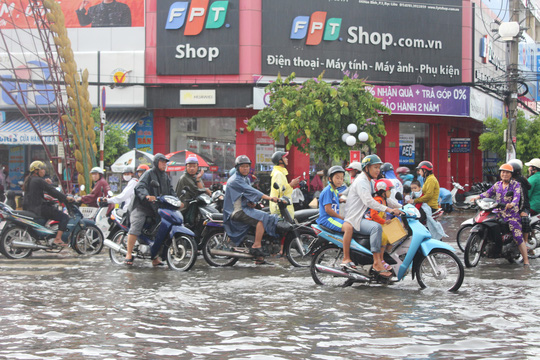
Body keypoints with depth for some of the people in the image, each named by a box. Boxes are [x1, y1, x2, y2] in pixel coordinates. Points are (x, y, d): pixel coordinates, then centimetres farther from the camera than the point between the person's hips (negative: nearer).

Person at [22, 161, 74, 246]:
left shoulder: (28, 180, 16)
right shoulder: (38, 180, -12)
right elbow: (51, 190, -15)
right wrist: (66, 198, -13)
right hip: (39, 208, -10)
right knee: (65, 217, -11)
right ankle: (58, 239, -20)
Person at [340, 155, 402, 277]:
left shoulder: (371, 182, 18)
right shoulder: (361, 181, -14)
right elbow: (368, 201, -28)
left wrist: (401, 207, 7)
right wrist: (388, 209, -35)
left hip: (366, 216, 10)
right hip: (356, 219, -10)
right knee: (376, 227, -34)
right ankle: (377, 263, -36)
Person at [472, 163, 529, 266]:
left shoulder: (516, 184, 0)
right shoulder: (497, 185, 18)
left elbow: (517, 196, -16)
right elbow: (488, 193, 13)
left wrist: (512, 203, -37)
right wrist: (478, 197, -5)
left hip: (512, 214, -6)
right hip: (498, 213, 6)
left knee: (518, 237, -15)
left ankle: (526, 261, -12)